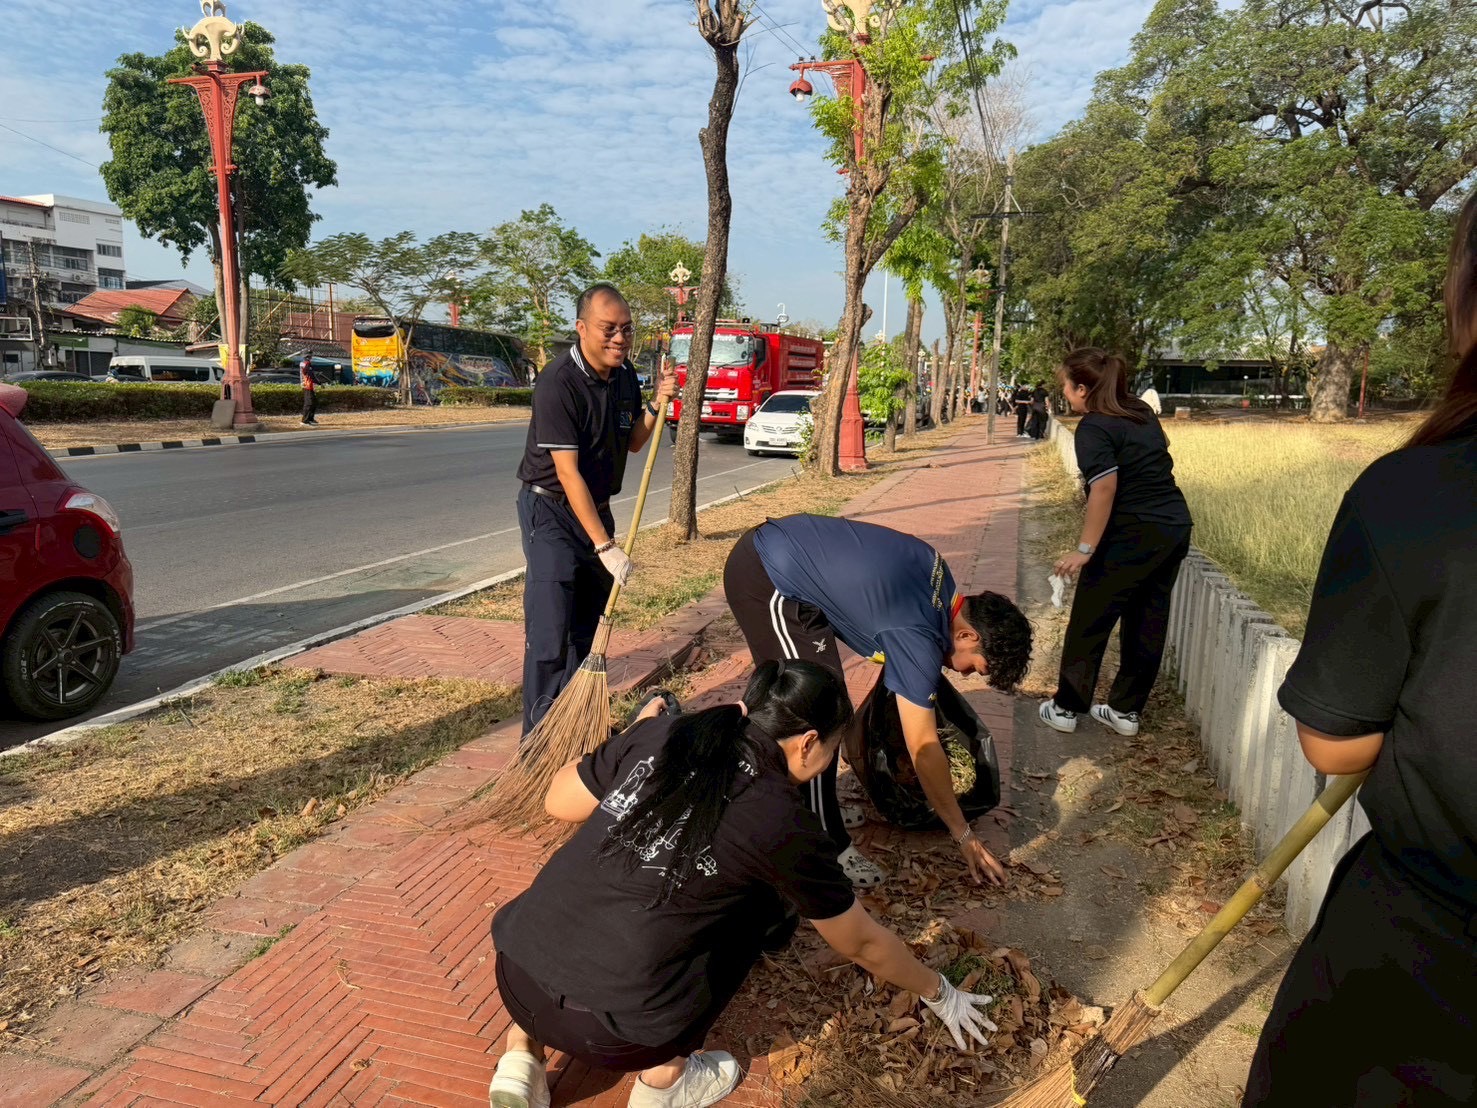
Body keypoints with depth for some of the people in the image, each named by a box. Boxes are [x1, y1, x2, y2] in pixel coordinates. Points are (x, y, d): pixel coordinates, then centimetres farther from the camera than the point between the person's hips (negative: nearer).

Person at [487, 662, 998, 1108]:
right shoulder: (784, 825, -6)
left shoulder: (662, 733, 2)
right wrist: (939, 993, 27)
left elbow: (559, 803, 15)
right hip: (604, 1032, -4)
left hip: (511, 973, 5)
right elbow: (861, 944, 9)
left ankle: (522, 1055, 20)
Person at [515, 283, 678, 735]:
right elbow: (568, 473, -25)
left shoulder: (624, 375, 1)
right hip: (551, 510, -7)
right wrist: (605, 546, -27)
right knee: (549, 632, -12)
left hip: (596, 508, 7)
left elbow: (633, 443, 13)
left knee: (587, 628, 12)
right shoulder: (558, 382, -22)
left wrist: (656, 403, -6)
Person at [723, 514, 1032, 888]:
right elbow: (923, 750, -12)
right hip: (765, 580, -10)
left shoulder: (937, 571, 5)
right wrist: (964, 836, -2)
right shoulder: (919, 639, -18)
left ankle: (813, 807, 32)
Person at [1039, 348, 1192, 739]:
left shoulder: (1094, 427, -14)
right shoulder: (1141, 412, 12)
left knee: (1089, 621, 5)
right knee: (1149, 622, 14)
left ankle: (1066, 707, 16)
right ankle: (1126, 710, 24)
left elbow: (1104, 487, -24)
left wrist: (1085, 549, -22)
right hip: (1176, 526, 9)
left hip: (1133, 534, -8)